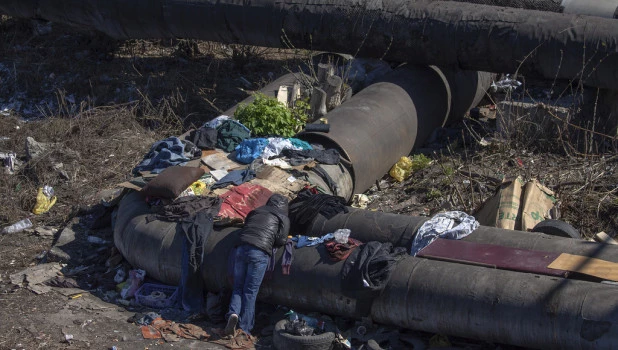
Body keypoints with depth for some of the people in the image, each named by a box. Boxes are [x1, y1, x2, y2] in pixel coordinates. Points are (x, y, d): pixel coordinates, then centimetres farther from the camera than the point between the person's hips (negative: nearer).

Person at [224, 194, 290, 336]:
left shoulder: (255, 211, 24)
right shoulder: (283, 218, 13)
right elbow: (281, 241, 6)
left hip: (241, 249, 3)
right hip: (259, 254, -3)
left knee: (238, 287, 12)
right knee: (250, 291, 0)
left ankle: (233, 313, -12)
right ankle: (245, 328, 0)